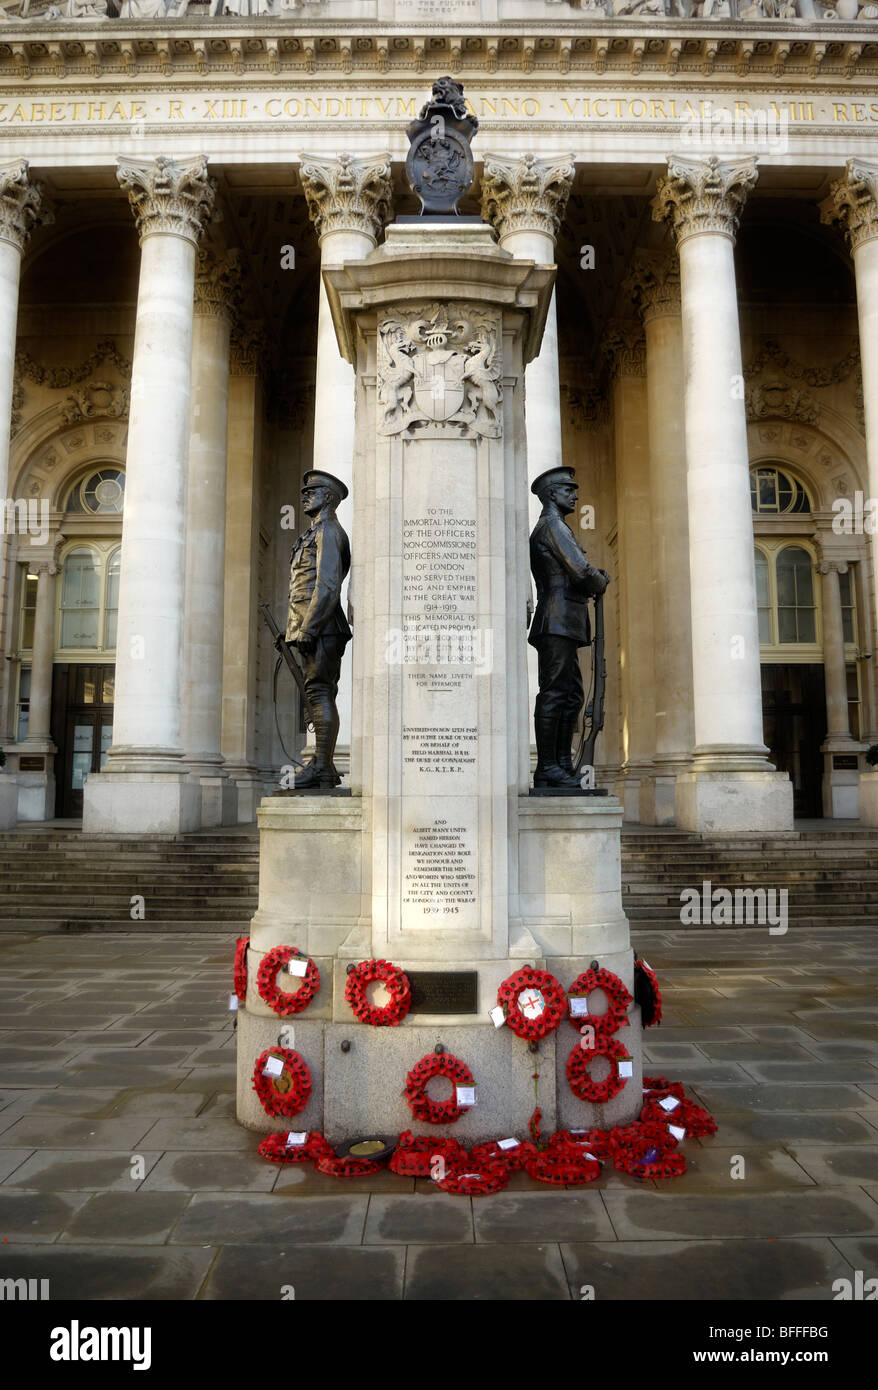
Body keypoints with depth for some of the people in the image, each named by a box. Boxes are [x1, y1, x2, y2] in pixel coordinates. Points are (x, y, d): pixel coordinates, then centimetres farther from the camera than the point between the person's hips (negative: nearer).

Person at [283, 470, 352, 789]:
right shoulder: (315, 533, 27)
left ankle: (322, 768, -14)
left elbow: (328, 584, -16)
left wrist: (308, 628, -22)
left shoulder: (328, 530, -4)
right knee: (319, 695, 8)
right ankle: (323, 767, 10)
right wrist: (294, 631, 22)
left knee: (319, 692, -13)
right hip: (314, 628, 10)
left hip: (319, 624, -10)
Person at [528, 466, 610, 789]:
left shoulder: (542, 529, 27)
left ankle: (562, 765, 12)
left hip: (561, 625, 11)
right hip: (559, 620, -11)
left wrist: (592, 580, 8)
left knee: (571, 695, 10)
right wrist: (601, 582, 6)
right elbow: (580, 571, -14)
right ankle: (546, 769, -11)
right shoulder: (553, 525, -5)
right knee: (553, 693, -11)